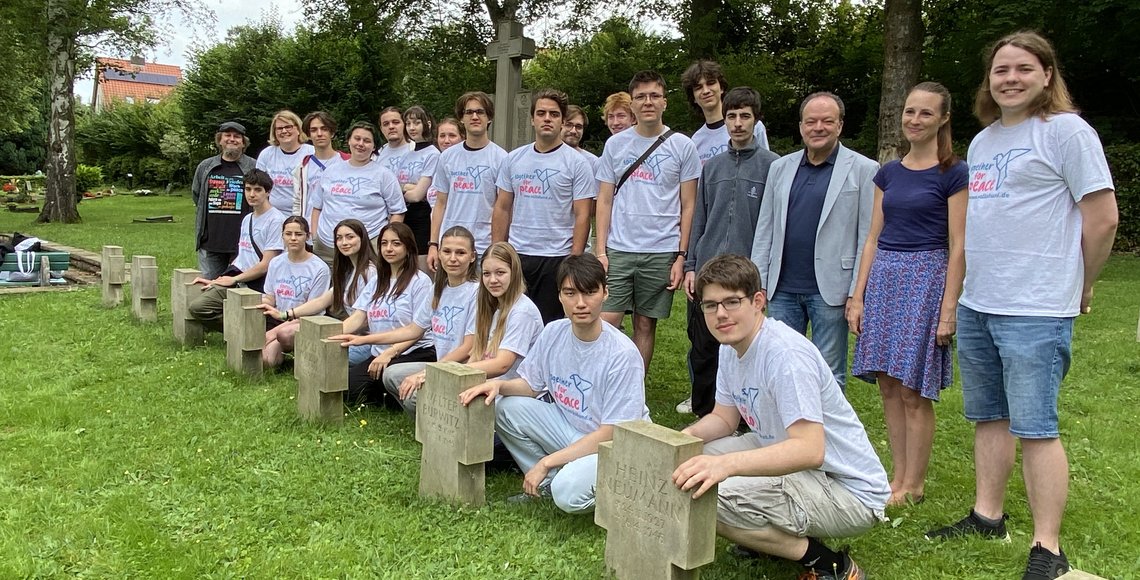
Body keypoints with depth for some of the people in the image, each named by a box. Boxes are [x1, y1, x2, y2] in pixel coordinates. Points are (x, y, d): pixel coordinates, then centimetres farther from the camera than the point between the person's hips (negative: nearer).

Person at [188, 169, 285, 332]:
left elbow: (266, 265, -13)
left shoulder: (276, 220, -9)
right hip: (235, 280, 8)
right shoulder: (247, 219, 19)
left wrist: (233, 279, -7)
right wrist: (217, 281, 13)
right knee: (196, 306, -11)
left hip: (257, 285, -7)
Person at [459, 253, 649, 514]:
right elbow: (531, 384, 9)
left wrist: (546, 462, -21)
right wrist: (498, 384, -15)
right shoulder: (553, 332, -7)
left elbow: (611, 434, -22)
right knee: (506, 407, -10)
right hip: (569, 429, 6)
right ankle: (547, 485, 3)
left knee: (569, 492, -33)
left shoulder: (623, 354, -24)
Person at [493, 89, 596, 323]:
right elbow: (502, 209, 13)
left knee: (549, 328, 4)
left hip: (556, 258, -3)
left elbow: (582, 216, -6)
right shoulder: (513, 159, 10)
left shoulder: (576, 162, -2)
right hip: (516, 254, 4)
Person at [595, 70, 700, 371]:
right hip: (618, 250, 1)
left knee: (646, 324, 8)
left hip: (662, 253, -1)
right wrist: (600, 250, -1)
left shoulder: (682, 146, 2)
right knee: (606, 321, -5)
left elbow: (688, 207, 2)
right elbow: (604, 201, 8)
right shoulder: (615, 144, 7)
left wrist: (681, 256, -4)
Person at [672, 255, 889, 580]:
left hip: (849, 492, -9)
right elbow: (724, 418, 12)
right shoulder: (730, 347, 3)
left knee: (704, 499, -25)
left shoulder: (785, 354, -26)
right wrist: (685, 437, -10)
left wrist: (727, 463, -47)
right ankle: (772, 539, 15)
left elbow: (810, 450, -35)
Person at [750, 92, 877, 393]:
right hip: (783, 288, 4)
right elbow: (765, 230, 13)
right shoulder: (780, 168, 11)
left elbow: (868, 237, -4)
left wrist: (857, 294, -9)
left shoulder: (863, 170, -1)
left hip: (829, 290, -4)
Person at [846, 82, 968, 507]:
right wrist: (858, 296, 8)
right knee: (889, 387, 8)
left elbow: (958, 247, -7)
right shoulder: (889, 173, 13)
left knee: (914, 391, -2)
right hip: (883, 279, 6)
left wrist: (949, 308, -12)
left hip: (926, 280, -6)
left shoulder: (953, 173, -4)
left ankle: (913, 485, 11)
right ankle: (897, 477, 19)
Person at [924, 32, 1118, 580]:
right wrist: (972, 287, 15)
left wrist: (1079, 288, 1)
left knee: (1034, 428, -5)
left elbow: (1103, 217, -8)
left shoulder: (1066, 130, -7)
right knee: (988, 417, 15)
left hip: (1035, 311, -7)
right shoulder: (981, 142, 15)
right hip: (975, 305, 7)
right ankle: (987, 516, 28)